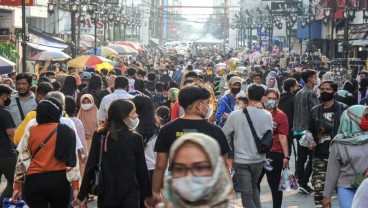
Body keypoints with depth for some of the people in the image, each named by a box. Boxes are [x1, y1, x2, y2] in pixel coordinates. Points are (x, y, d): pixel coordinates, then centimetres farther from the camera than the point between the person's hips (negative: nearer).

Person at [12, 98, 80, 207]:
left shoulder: (30, 131, 0)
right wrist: (76, 187, -3)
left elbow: (22, 160, 2)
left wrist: (17, 186, 9)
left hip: (35, 181, 1)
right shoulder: (66, 131, -4)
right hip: (59, 180, 0)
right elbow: (72, 160, -6)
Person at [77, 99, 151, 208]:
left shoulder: (99, 136, -1)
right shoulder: (135, 139, -7)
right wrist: (147, 195, 7)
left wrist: (83, 194, 3)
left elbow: (90, 166, -2)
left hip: (105, 193, 3)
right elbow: (141, 169, -3)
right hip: (129, 194, -3)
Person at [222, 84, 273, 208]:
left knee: (246, 194, 5)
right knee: (253, 187, 26)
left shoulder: (235, 115, -14)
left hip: (241, 160, -3)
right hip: (259, 159, 3)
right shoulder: (267, 116, -9)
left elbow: (225, 135, -2)